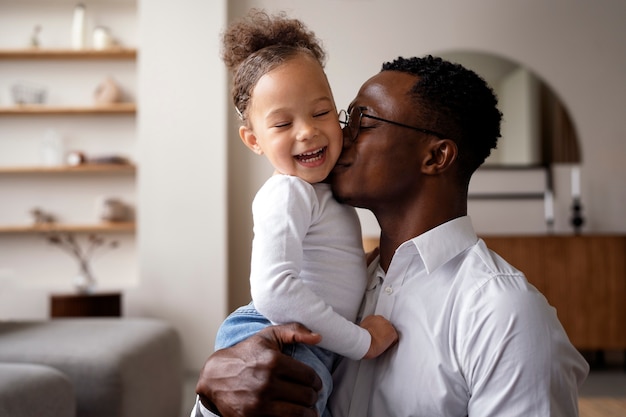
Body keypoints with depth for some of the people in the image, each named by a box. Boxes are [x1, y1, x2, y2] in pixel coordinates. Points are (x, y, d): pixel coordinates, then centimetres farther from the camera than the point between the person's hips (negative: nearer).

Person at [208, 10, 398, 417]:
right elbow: (274, 291, -27)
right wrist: (361, 341, -20)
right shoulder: (288, 194, -15)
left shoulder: (324, 189, 15)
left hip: (317, 350, 9)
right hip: (276, 346, -9)